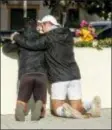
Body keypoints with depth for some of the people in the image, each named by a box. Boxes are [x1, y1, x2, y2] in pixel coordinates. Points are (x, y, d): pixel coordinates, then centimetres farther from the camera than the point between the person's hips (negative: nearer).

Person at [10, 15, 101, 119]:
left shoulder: (49, 38, -7)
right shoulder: (67, 35, 12)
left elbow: (30, 45, -9)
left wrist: (16, 37, 7)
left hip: (59, 78, -5)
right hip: (74, 76, 5)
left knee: (57, 109, 4)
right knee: (76, 109, 6)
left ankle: (66, 110, -29)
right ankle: (93, 104, -22)